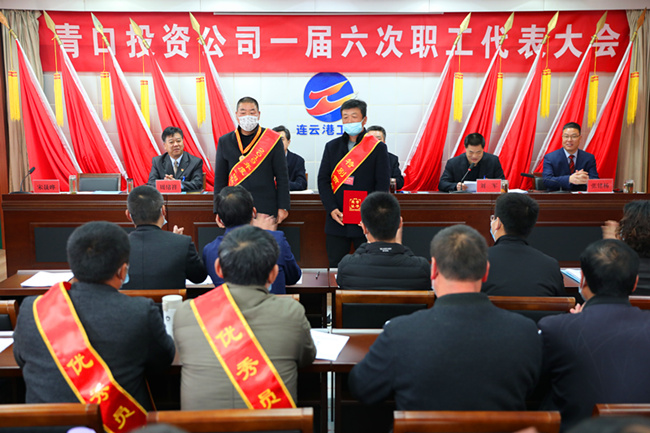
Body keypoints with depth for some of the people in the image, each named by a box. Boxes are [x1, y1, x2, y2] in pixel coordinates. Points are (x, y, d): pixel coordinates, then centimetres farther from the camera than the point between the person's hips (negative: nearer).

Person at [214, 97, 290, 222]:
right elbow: (220, 178, 10)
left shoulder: (272, 140, 2)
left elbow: (282, 177, 2)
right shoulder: (224, 141, 8)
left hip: (266, 210, -1)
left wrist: (283, 207, -2)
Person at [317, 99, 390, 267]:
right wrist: (332, 209, -8)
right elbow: (323, 180, 6)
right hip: (337, 219, 2)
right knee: (335, 266, 6)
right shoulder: (332, 147, 10)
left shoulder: (378, 147, 1)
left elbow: (383, 183, -2)